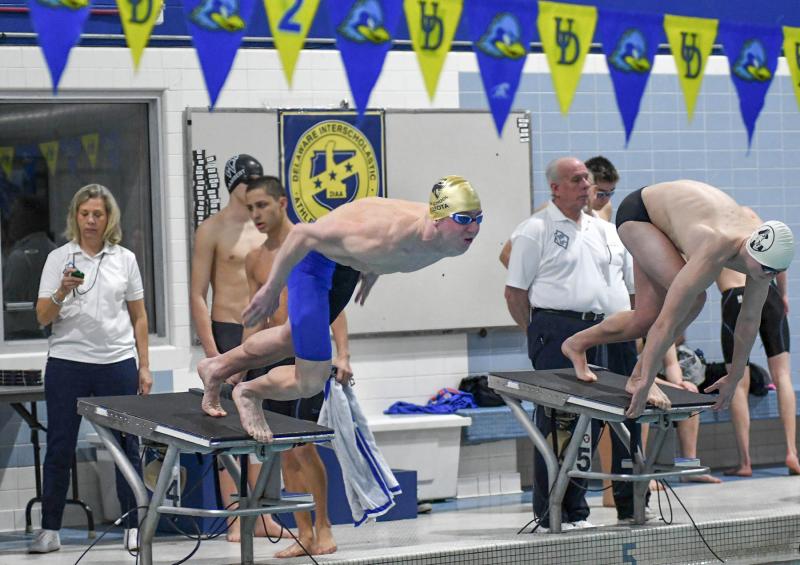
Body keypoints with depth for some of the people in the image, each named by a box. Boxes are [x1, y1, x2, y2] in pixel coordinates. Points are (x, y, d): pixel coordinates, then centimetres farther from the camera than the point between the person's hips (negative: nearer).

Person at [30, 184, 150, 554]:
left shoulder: (125, 260, 7)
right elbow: (42, 317, 0)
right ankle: (49, 530, 7)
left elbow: (139, 317, 12)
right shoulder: (59, 258, 3)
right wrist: (62, 292, -19)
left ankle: (133, 528, 10)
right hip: (67, 363, -1)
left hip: (117, 363, 1)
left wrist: (144, 367, 7)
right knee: (59, 447, 2)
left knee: (127, 445, 2)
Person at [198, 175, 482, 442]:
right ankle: (249, 393, 23)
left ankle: (216, 368, 54)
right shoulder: (385, 237, -45)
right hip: (315, 260, -8)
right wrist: (272, 288, -23)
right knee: (311, 382, -8)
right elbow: (303, 232, -33)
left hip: (350, 266, 8)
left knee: (293, 340, 30)